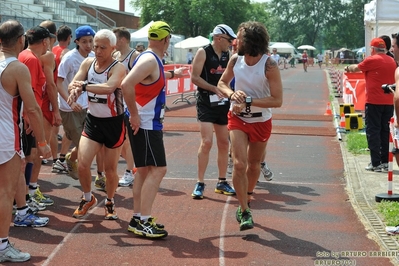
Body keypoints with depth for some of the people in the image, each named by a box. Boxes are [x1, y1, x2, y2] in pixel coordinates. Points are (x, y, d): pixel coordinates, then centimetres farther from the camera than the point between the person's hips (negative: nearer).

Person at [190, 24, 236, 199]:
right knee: (206, 142, -13)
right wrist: (214, 89, -18)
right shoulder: (203, 53, -8)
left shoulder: (228, 55, 10)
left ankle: (222, 183, 21)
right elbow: (194, 77, -13)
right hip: (206, 104, -6)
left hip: (223, 104, 6)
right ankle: (200, 184, -4)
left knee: (224, 143, 9)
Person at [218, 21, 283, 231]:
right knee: (239, 164, -13)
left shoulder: (269, 65, -21)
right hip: (238, 119, 2)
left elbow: (277, 100, -22)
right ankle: (244, 212, -3)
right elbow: (222, 83, 8)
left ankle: (244, 204, 39)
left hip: (261, 122, -1)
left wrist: (248, 100, -28)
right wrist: (232, 94, -15)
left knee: (253, 165, 15)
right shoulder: (235, 60, -8)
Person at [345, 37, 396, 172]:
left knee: (373, 132, -1)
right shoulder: (392, 61, 9)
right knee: (385, 131, 12)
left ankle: (376, 163, -4)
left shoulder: (372, 60, -10)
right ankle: (385, 162, 14)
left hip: (374, 102, -6)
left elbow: (356, 68, 4)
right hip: (389, 102, 6)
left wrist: (349, 68, 27)